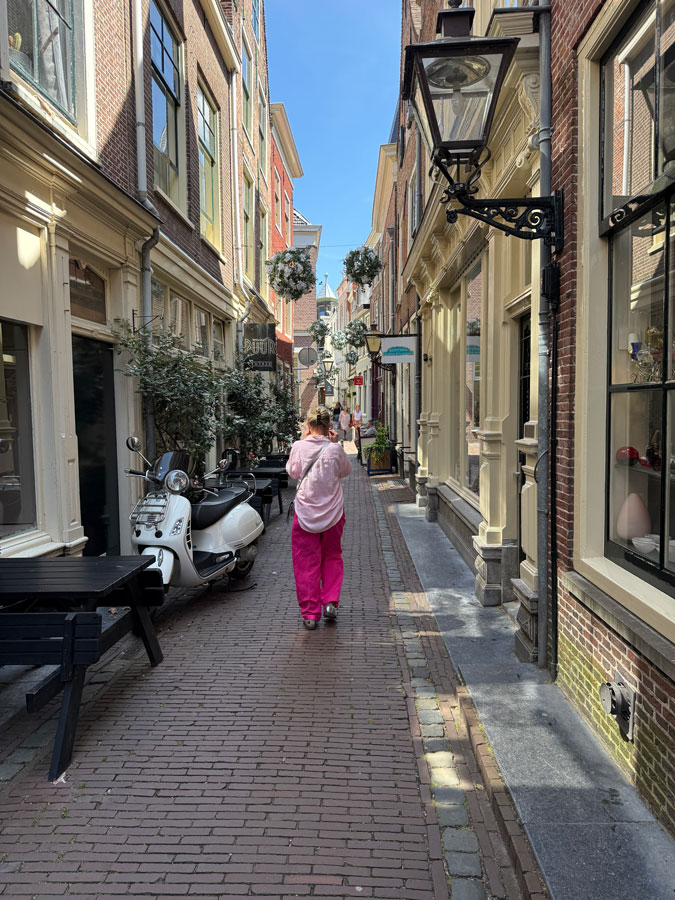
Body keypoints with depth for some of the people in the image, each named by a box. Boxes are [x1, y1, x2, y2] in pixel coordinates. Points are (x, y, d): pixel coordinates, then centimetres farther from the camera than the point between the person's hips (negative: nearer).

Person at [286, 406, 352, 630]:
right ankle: (330, 602, 10)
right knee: (332, 557, 19)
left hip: (305, 510, 0)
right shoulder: (334, 449, -8)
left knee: (307, 562, 7)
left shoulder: (298, 447, -8)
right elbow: (346, 471, 9)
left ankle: (309, 613, 9)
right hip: (332, 511, 1)